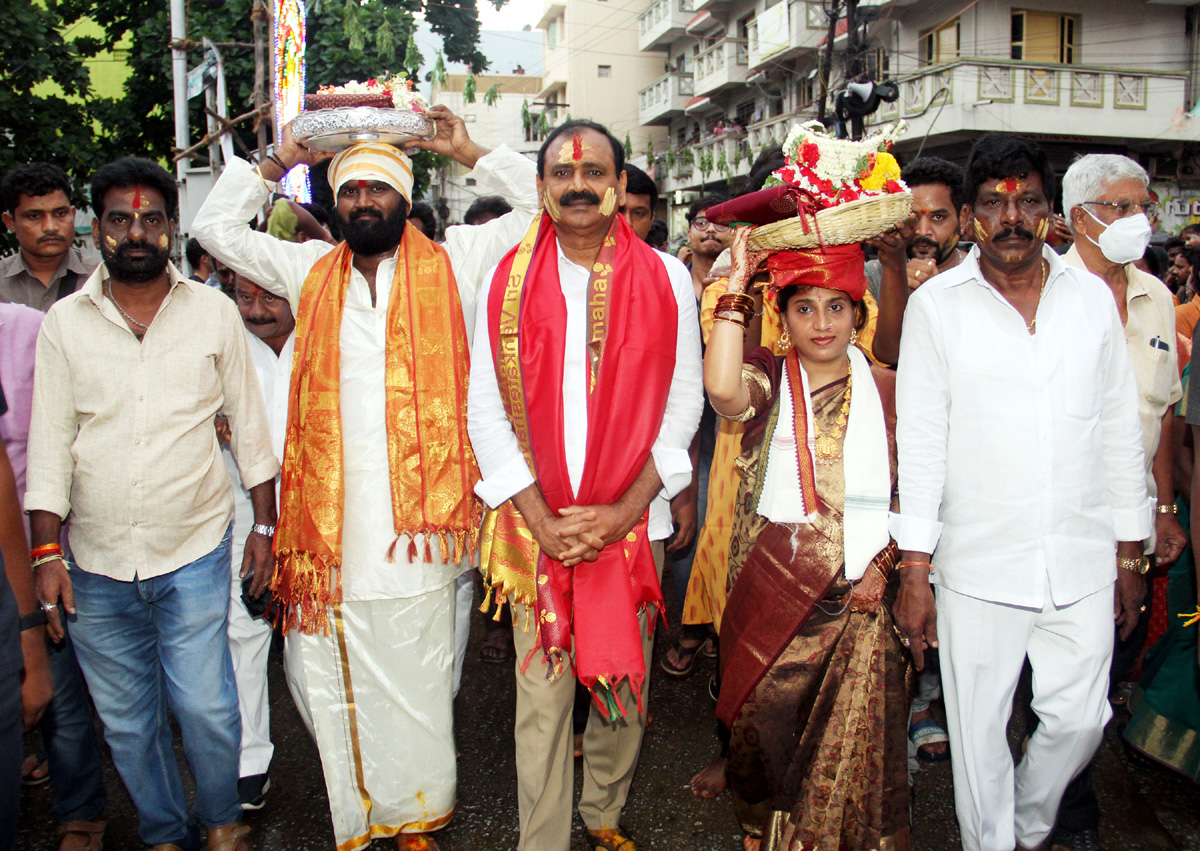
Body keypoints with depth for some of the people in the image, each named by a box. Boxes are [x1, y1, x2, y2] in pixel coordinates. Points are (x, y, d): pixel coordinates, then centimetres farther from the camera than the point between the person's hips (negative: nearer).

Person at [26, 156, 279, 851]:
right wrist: (47, 551, -3)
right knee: (127, 721, 12)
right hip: (97, 561, 2)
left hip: (195, 551, -2)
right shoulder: (65, 322, 3)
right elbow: (49, 440, 3)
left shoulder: (214, 312, 1)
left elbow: (249, 424, 5)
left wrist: (266, 526, 3)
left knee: (205, 706, -1)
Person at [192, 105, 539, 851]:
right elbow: (215, 226, 23)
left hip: (417, 510, -3)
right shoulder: (310, 270, 16)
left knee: (415, 673, 4)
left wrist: (468, 153, 7)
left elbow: (541, 204, 7)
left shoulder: (451, 262, 8)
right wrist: (278, 162, 19)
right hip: (332, 508, 3)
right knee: (330, 672, 6)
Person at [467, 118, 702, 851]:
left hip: (631, 522, 1)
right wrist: (542, 518, -8)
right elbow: (486, 410, 0)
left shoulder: (667, 280, 1)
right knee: (541, 693, 3)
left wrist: (622, 512, -9)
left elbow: (684, 404, 0)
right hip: (534, 524, 0)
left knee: (625, 681, 11)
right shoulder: (507, 280, 2)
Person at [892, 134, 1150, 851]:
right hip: (978, 567, -3)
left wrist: (1130, 552, 10)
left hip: (1083, 563, 3)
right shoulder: (936, 305, -3)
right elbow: (920, 441, -5)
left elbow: (1120, 432, 10)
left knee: (1080, 718, 13)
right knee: (980, 729, 8)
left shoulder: (1093, 297, 5)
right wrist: (914, 569, -7)